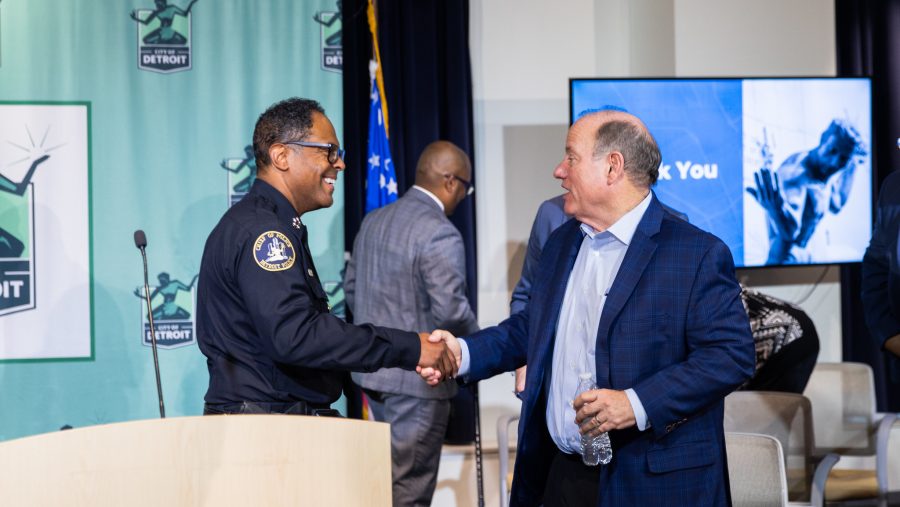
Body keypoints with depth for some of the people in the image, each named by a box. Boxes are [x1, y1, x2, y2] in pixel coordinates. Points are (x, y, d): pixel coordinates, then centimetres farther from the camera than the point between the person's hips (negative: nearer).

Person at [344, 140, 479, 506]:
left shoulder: (373, 221, 8)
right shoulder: (440, 234, -19)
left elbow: (351, 287, 15)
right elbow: (450, 310, -22)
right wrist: (474, 339, -3)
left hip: (372, 368, 9)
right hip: (418, 378, -8)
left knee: (390, 476, 19)